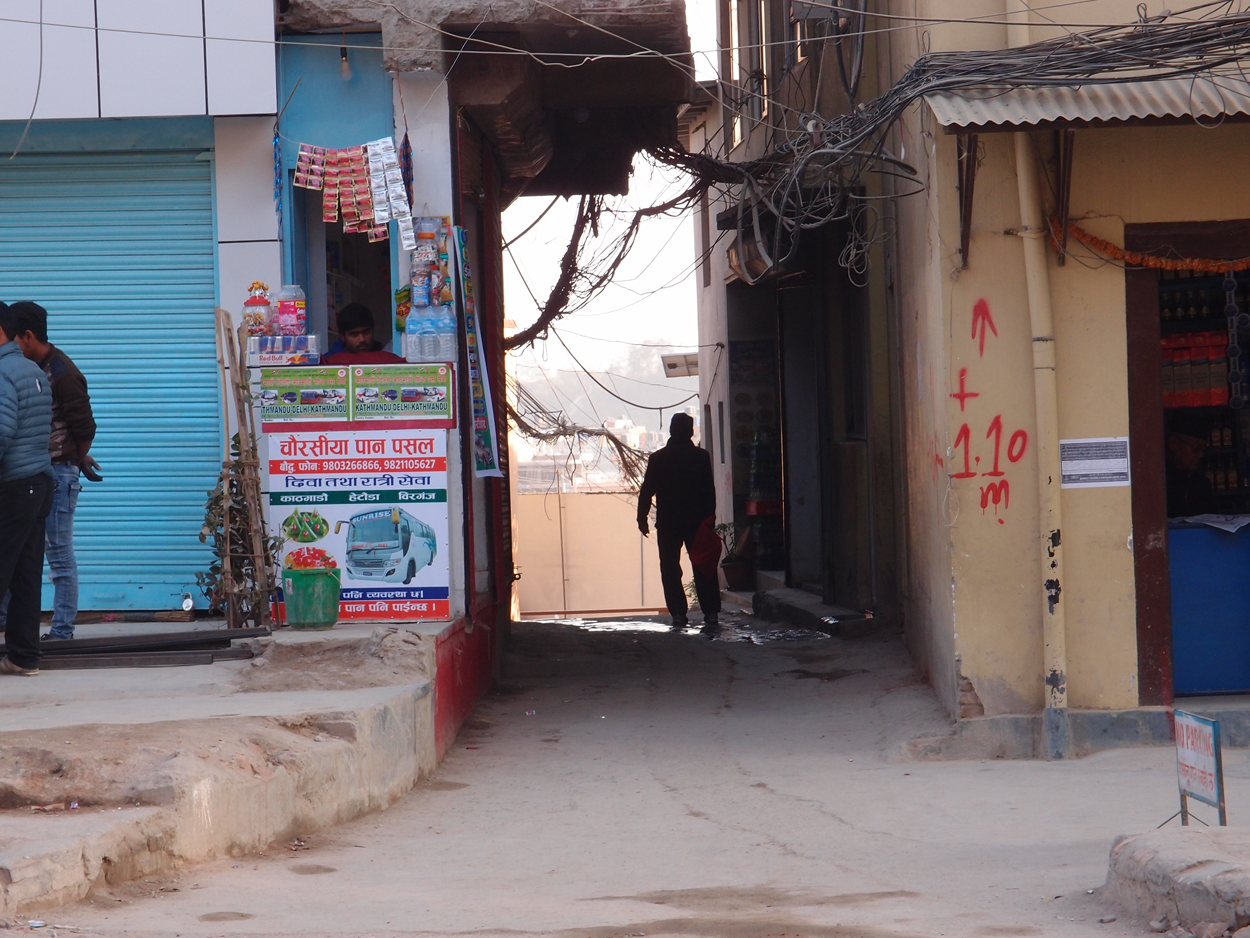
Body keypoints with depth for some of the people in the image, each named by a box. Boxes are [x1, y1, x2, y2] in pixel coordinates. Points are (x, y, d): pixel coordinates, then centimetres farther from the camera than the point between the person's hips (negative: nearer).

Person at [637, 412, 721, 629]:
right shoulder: (701, 457, -1)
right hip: (697, 520, 1)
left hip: (667, 523, -1)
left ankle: (678, 614, -2)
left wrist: (642, 518, 6)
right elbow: (709, 491, 1)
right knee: (703, 567, 4)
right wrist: (709, 518, 7)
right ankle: (711, 613, -3)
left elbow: (647, 491, -2)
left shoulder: (657, 458, -2)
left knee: (670, 568, 5)